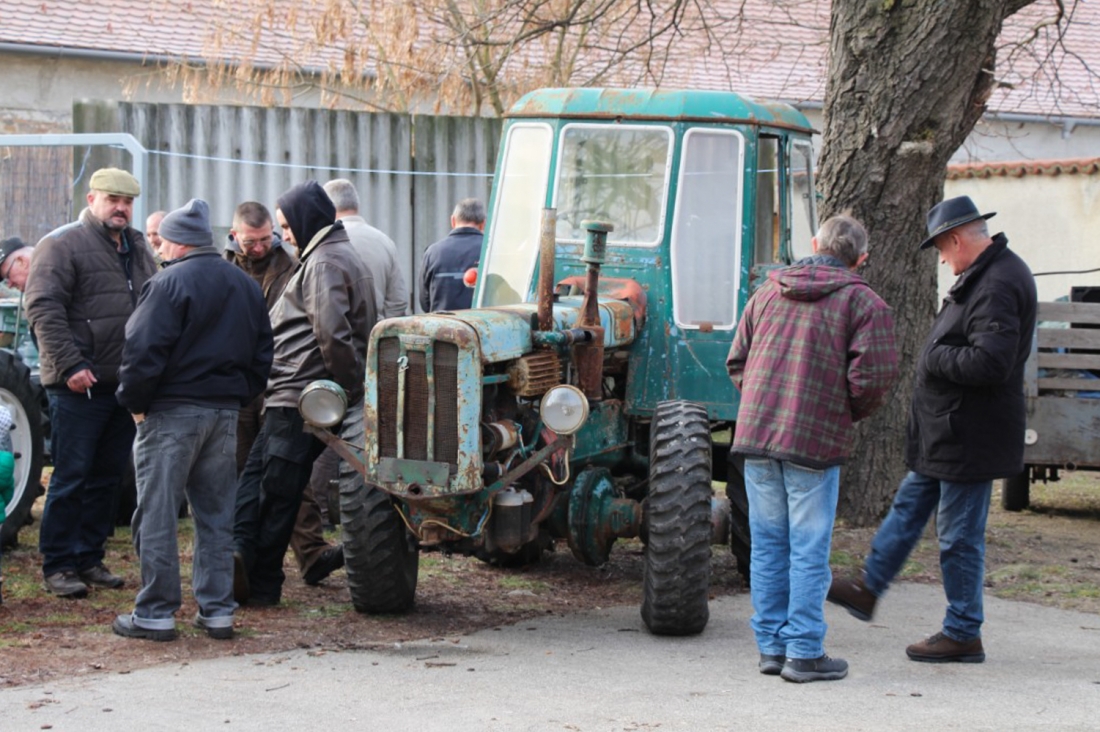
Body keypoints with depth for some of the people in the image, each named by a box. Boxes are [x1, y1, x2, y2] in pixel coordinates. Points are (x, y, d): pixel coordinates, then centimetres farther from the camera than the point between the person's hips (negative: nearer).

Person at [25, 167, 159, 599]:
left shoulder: (138, 250, 17)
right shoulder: (62, 245, -6)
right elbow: (43, 308, -15)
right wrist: (69, 365, -20)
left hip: (125, 384, 7)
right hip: (79, 386, -7)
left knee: (107, 478, 11)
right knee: (71, 477, -4)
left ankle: (90, 558, 21)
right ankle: (58, 566, 3)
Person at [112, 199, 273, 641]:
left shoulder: (170, 284, -12)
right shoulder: (246, 286, 12)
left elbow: (142, 351, -18)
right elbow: (262, 356, 15)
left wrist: (134, 402, -7)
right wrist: (239, 397, 17)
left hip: (172, 411, -7)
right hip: (225, 413, 7)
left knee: (157, 514, 0)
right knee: (216, 515, 12)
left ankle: (156, 613, 1)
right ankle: (217, 611, 13)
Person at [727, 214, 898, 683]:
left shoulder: (768, 292, 12)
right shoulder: (863, 303, -4)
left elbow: (736, 361, 13)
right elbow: (872, 378, -12)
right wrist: (852, 414, 7)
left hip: (755, 434, 5)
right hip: (815, 441, -5)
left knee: (768, 545, 11)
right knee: (808, 550, 0)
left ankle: (771, 646, 15)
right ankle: (804, 653, 3)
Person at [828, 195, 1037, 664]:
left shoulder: (997, 286, -24)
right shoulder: (984, 276, 10)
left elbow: (989, 362, -32)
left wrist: (934, 357, -18)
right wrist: (937, 355, 4)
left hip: (969, 437, -11)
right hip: (945, 432, 11)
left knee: (960, 535, 0)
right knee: (908, 507, 21)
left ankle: (963, 634, 11)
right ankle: (868, 589, 35)